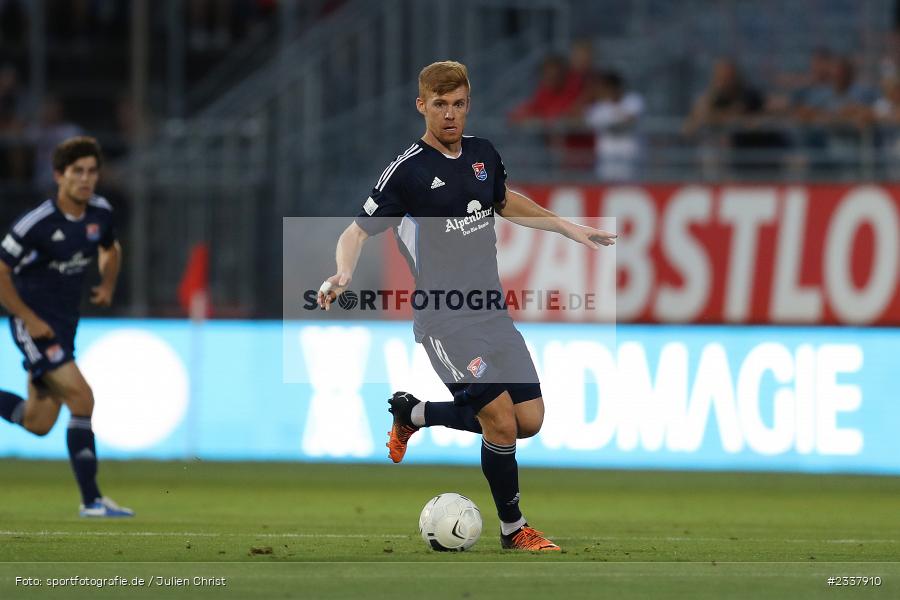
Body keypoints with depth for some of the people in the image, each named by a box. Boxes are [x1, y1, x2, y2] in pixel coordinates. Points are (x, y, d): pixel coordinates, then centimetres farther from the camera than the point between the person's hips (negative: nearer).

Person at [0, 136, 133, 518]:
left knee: (38, 424, 9)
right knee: (81, 398, -19)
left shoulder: (100, 212, 1)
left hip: (64, 325, 8)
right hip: (35, 324, -8)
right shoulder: (37, 223, -19)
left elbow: (110, 250, 23)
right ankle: (91, 500, -14)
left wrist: (108, 285, 6)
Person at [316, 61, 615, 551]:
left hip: (492, 312, 7)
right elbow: (358, 232, -8)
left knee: (530, 420, 4)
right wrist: (342, 275, -28)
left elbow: (506, 202, 28)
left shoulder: (482, 154, 8)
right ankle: (513, 528, 6)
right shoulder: (407, 171, -10)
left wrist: (571, 229, 27)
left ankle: (413, 414, 24)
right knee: (502, 422, -16)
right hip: (444, 322, -7)